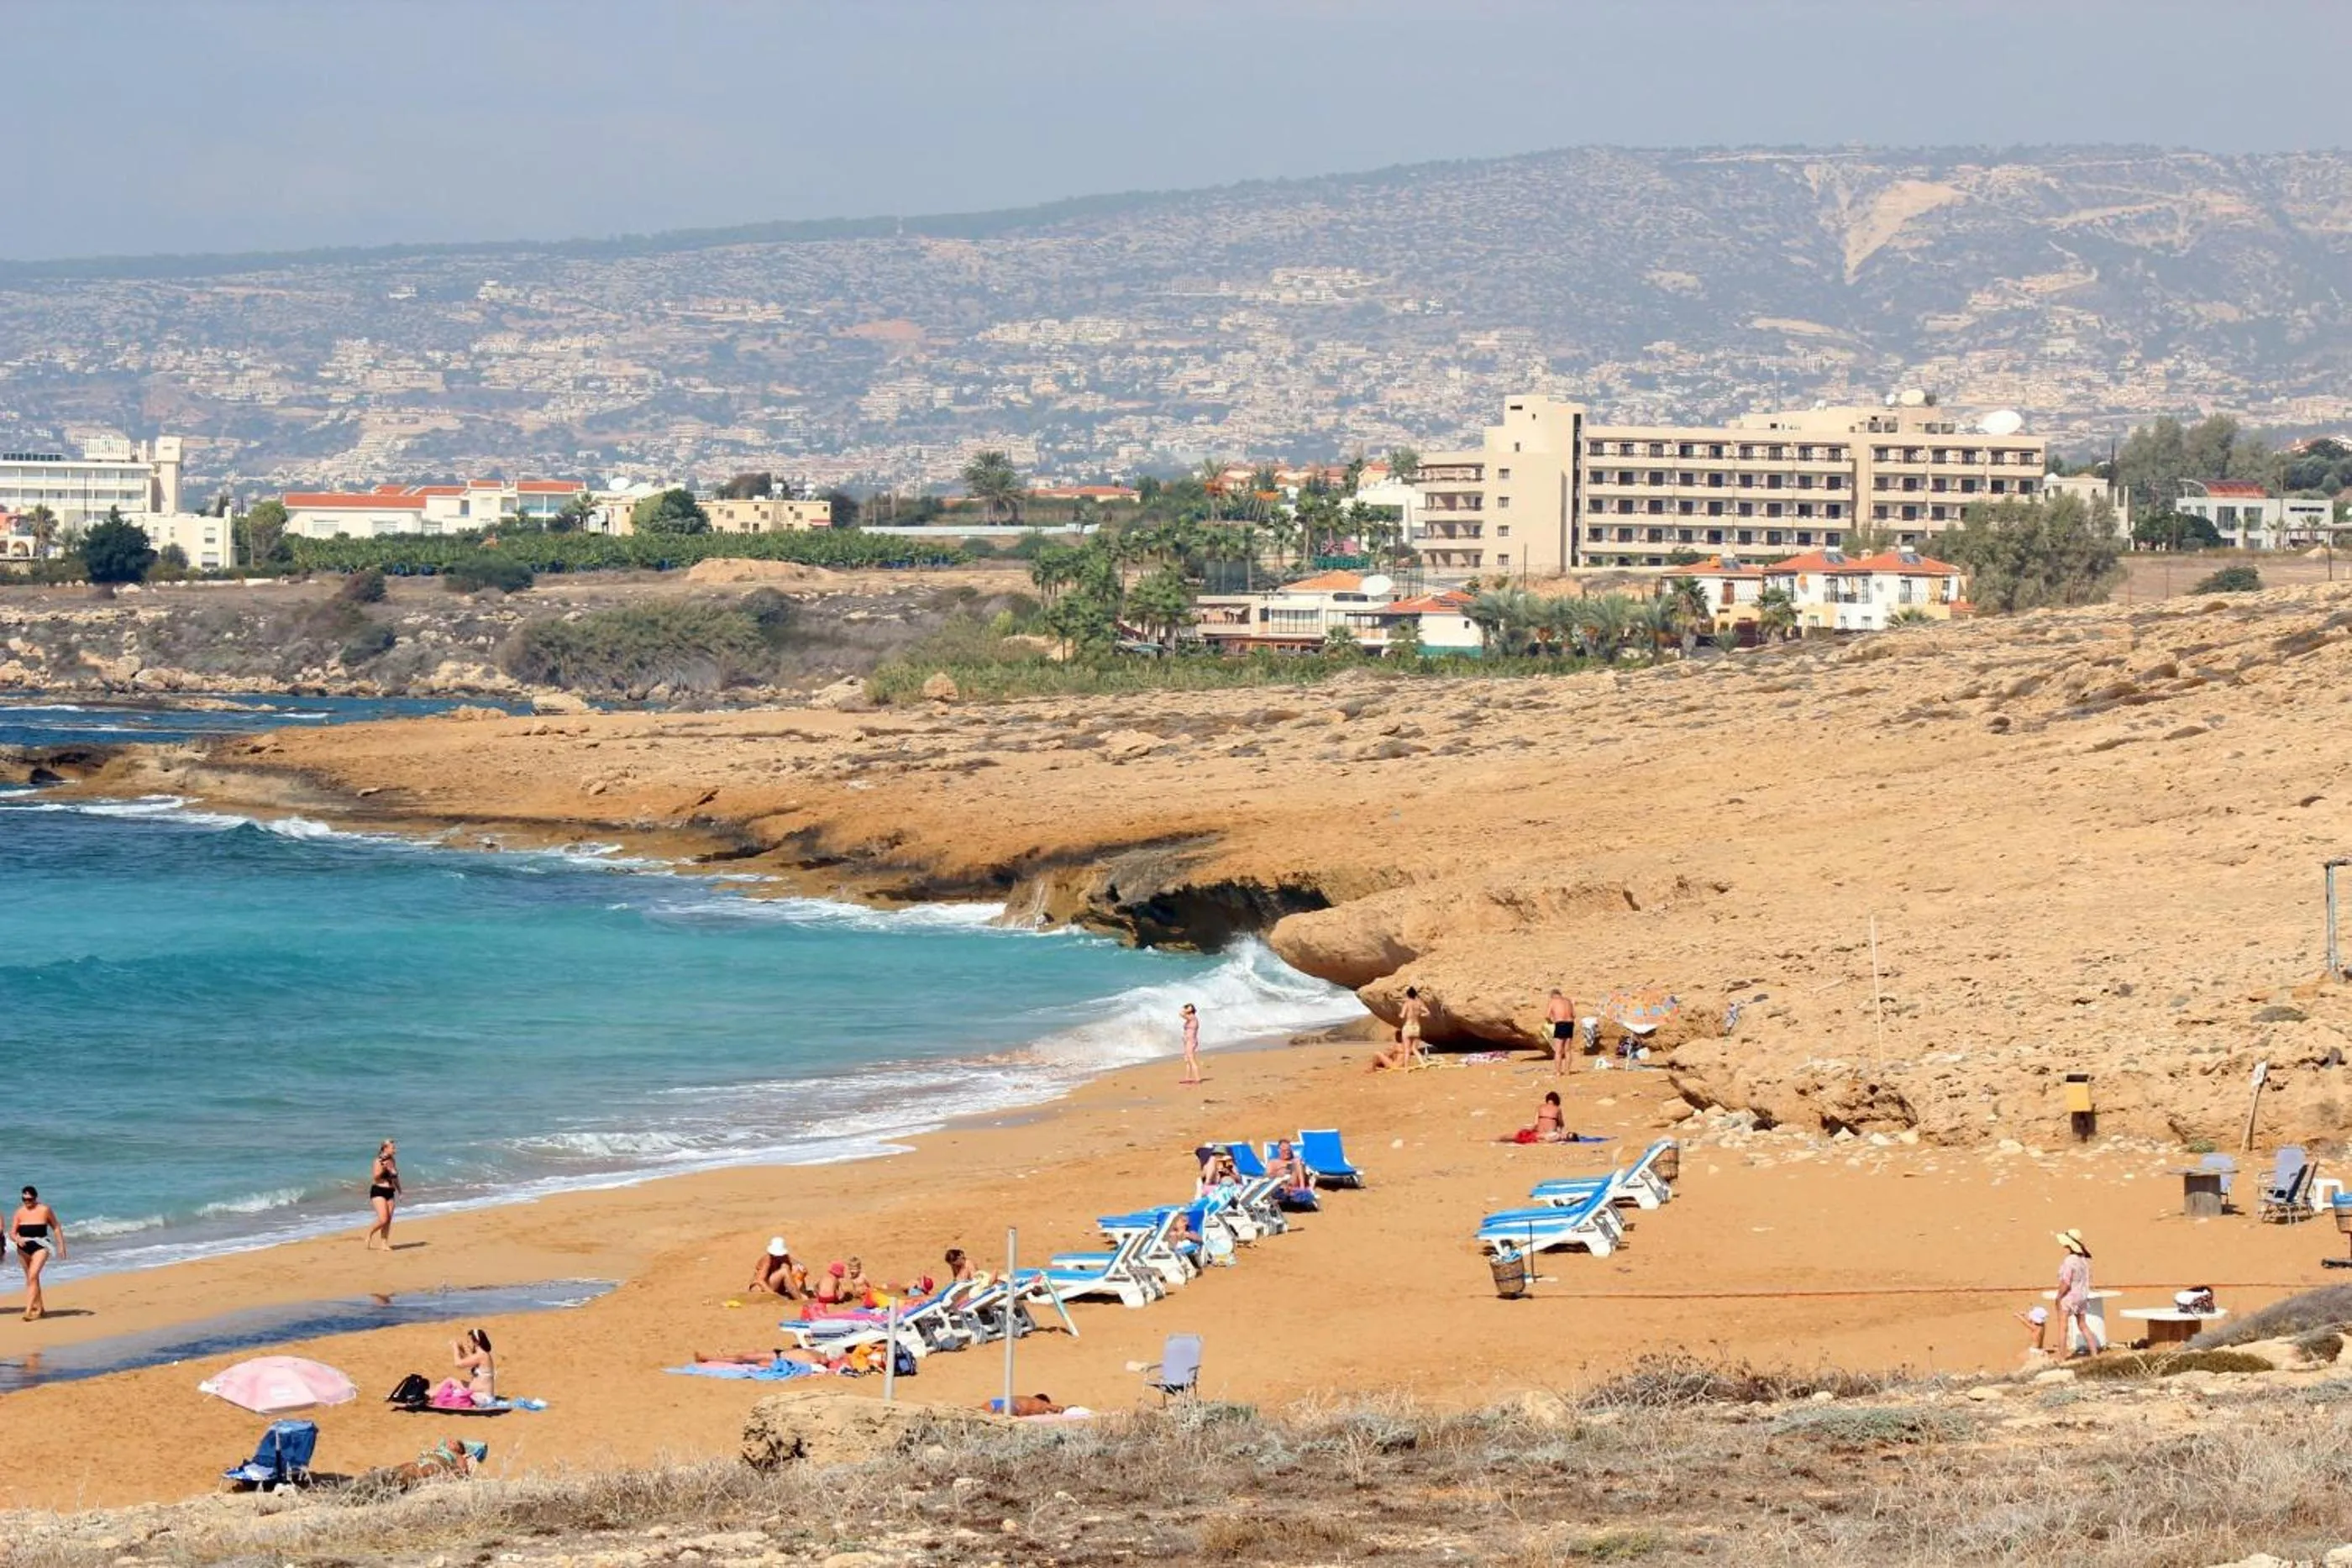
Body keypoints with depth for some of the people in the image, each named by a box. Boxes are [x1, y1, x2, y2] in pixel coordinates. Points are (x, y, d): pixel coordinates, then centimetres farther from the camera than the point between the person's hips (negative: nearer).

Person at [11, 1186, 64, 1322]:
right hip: (24, 1248, 4)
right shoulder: (19, 1212, 1)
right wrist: (17, 1239, -21)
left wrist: (61, 1246, 4)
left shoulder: (45, 1210, -4)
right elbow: (12, 1233, 1)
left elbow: (56, 1227, 6)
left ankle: (29, 1310, -22)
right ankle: (40, 1308, 30)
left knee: (33, 1276, -19)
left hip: (40, 1246, -4)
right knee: (31, 1279, 14)